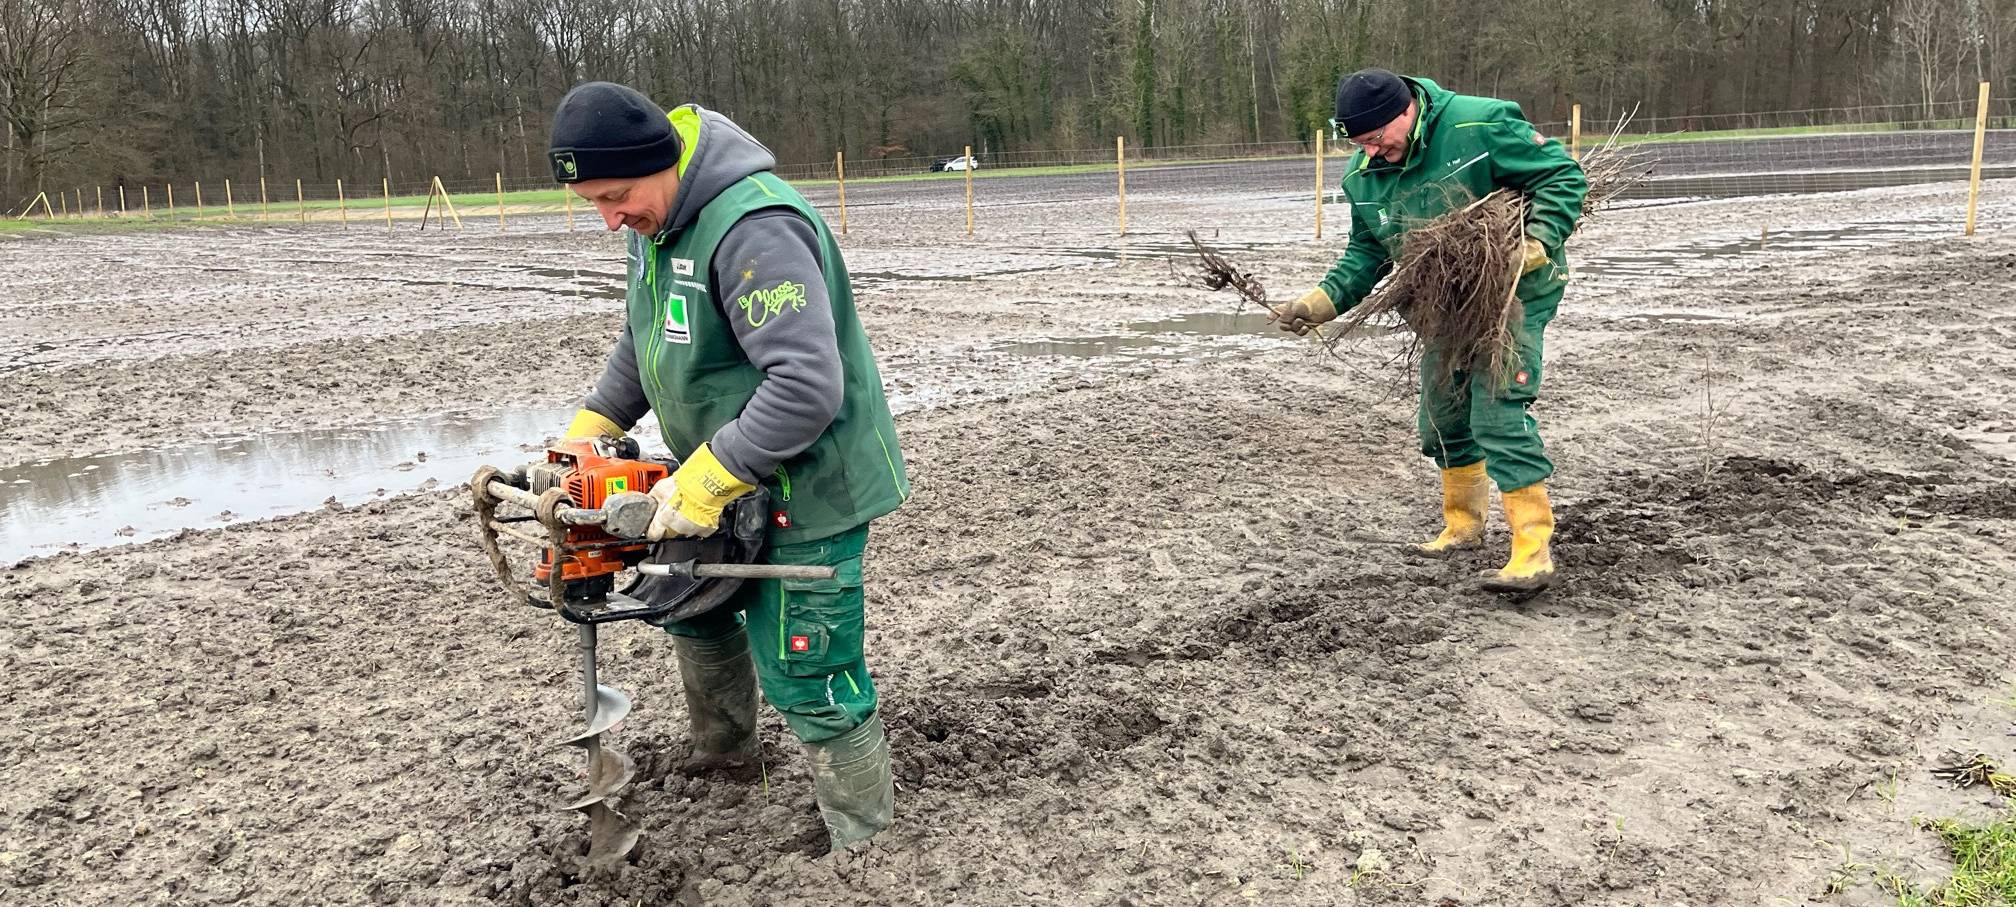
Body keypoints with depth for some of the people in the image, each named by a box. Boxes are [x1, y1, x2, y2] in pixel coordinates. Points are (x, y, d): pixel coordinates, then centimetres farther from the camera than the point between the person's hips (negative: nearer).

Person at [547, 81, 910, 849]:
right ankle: (723, 751, 51)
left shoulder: (754, 229, -29)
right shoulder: (656, 217, 3)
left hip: (811, 485, -10)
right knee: (695, 607, 26)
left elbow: (807, 389, -35)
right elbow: (643, 341, 17)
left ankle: (867, 844, 15)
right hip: (727, 480, 10)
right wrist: (587, 428, 5)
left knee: (803, 677, -4)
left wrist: (705, 481, -30)